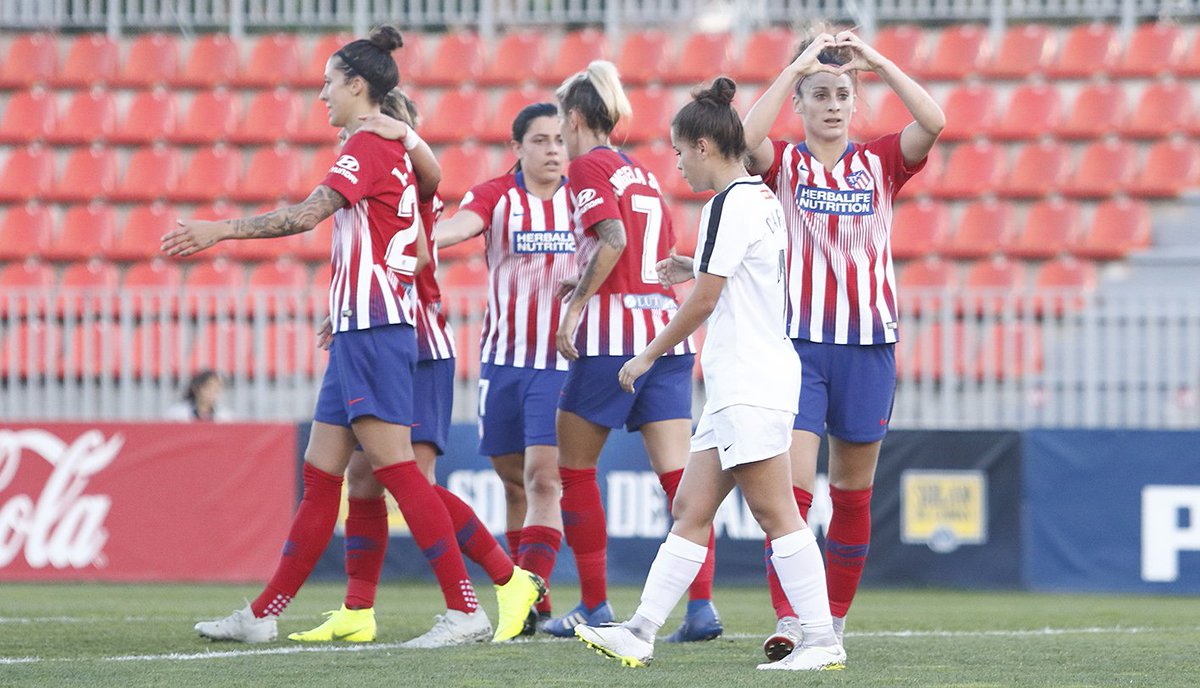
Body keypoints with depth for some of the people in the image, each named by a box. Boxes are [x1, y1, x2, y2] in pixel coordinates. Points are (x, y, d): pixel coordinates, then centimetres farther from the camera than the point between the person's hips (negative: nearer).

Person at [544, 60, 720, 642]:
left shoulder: (587, 166, -3)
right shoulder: (642, 174, 20)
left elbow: (613, 240, -19)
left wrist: (576, 303, -14)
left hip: (613, 334, -7)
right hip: (667, 328, 7)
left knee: (574, 468, 8)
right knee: (679, 475, -2)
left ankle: (594, 605, 9)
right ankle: (702, 604, -14)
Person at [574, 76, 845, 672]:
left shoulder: (730, 204, -12)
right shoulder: (762, 199, 16)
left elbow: (705, 299, -13)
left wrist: (647, 356, -4)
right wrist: (696, 270, 21)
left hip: (750, 385, -10)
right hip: (737, 386, 10)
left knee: (774, 512, -10)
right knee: (690, 510, 8)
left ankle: (822, 640, -10)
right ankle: (640, 633, 7)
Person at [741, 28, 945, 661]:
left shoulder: (880, 163, 7)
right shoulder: (782, 164, 3)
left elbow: (933, 123, -11)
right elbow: (746, 139, -20)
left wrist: (877, 62, -13)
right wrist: (796, 67, -20)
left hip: (868, 344, 2)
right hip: (797, 343, -2)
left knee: (853, 492, 7)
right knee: (792, 485, -14)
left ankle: (834, 621, 17)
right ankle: (787, 621, -16)